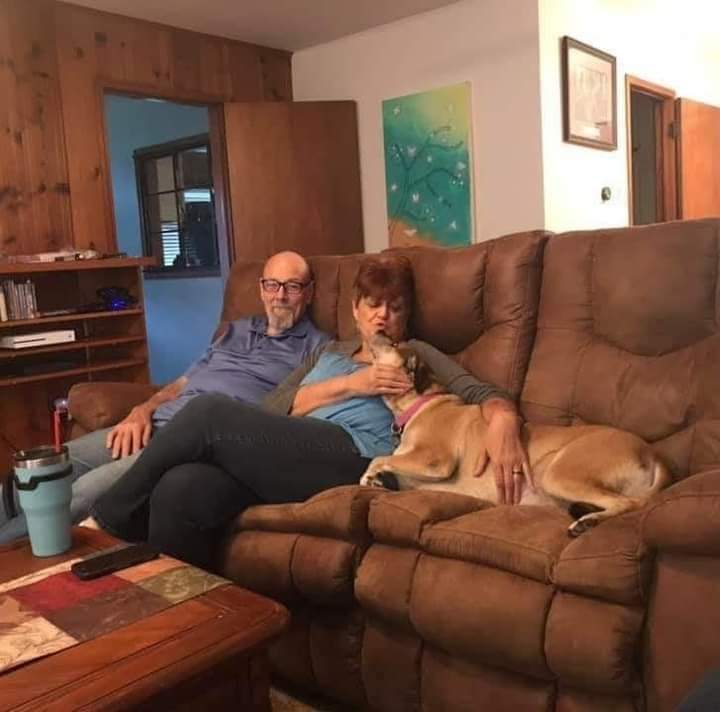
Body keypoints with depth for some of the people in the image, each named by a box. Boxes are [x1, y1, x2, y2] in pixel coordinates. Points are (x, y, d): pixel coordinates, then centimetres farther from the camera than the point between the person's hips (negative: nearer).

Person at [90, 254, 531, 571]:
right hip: (289, 458, 4)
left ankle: (109, 519, -4)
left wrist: (503, 420, -19)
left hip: (356, 460, -4)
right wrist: (349, 385, 1)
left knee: (210, 414, -22)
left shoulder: (417, 356, 23)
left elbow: (483, 393, 7)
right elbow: (271, 411, 16)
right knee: (180, 489, -30)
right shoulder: (330, 352, 33)